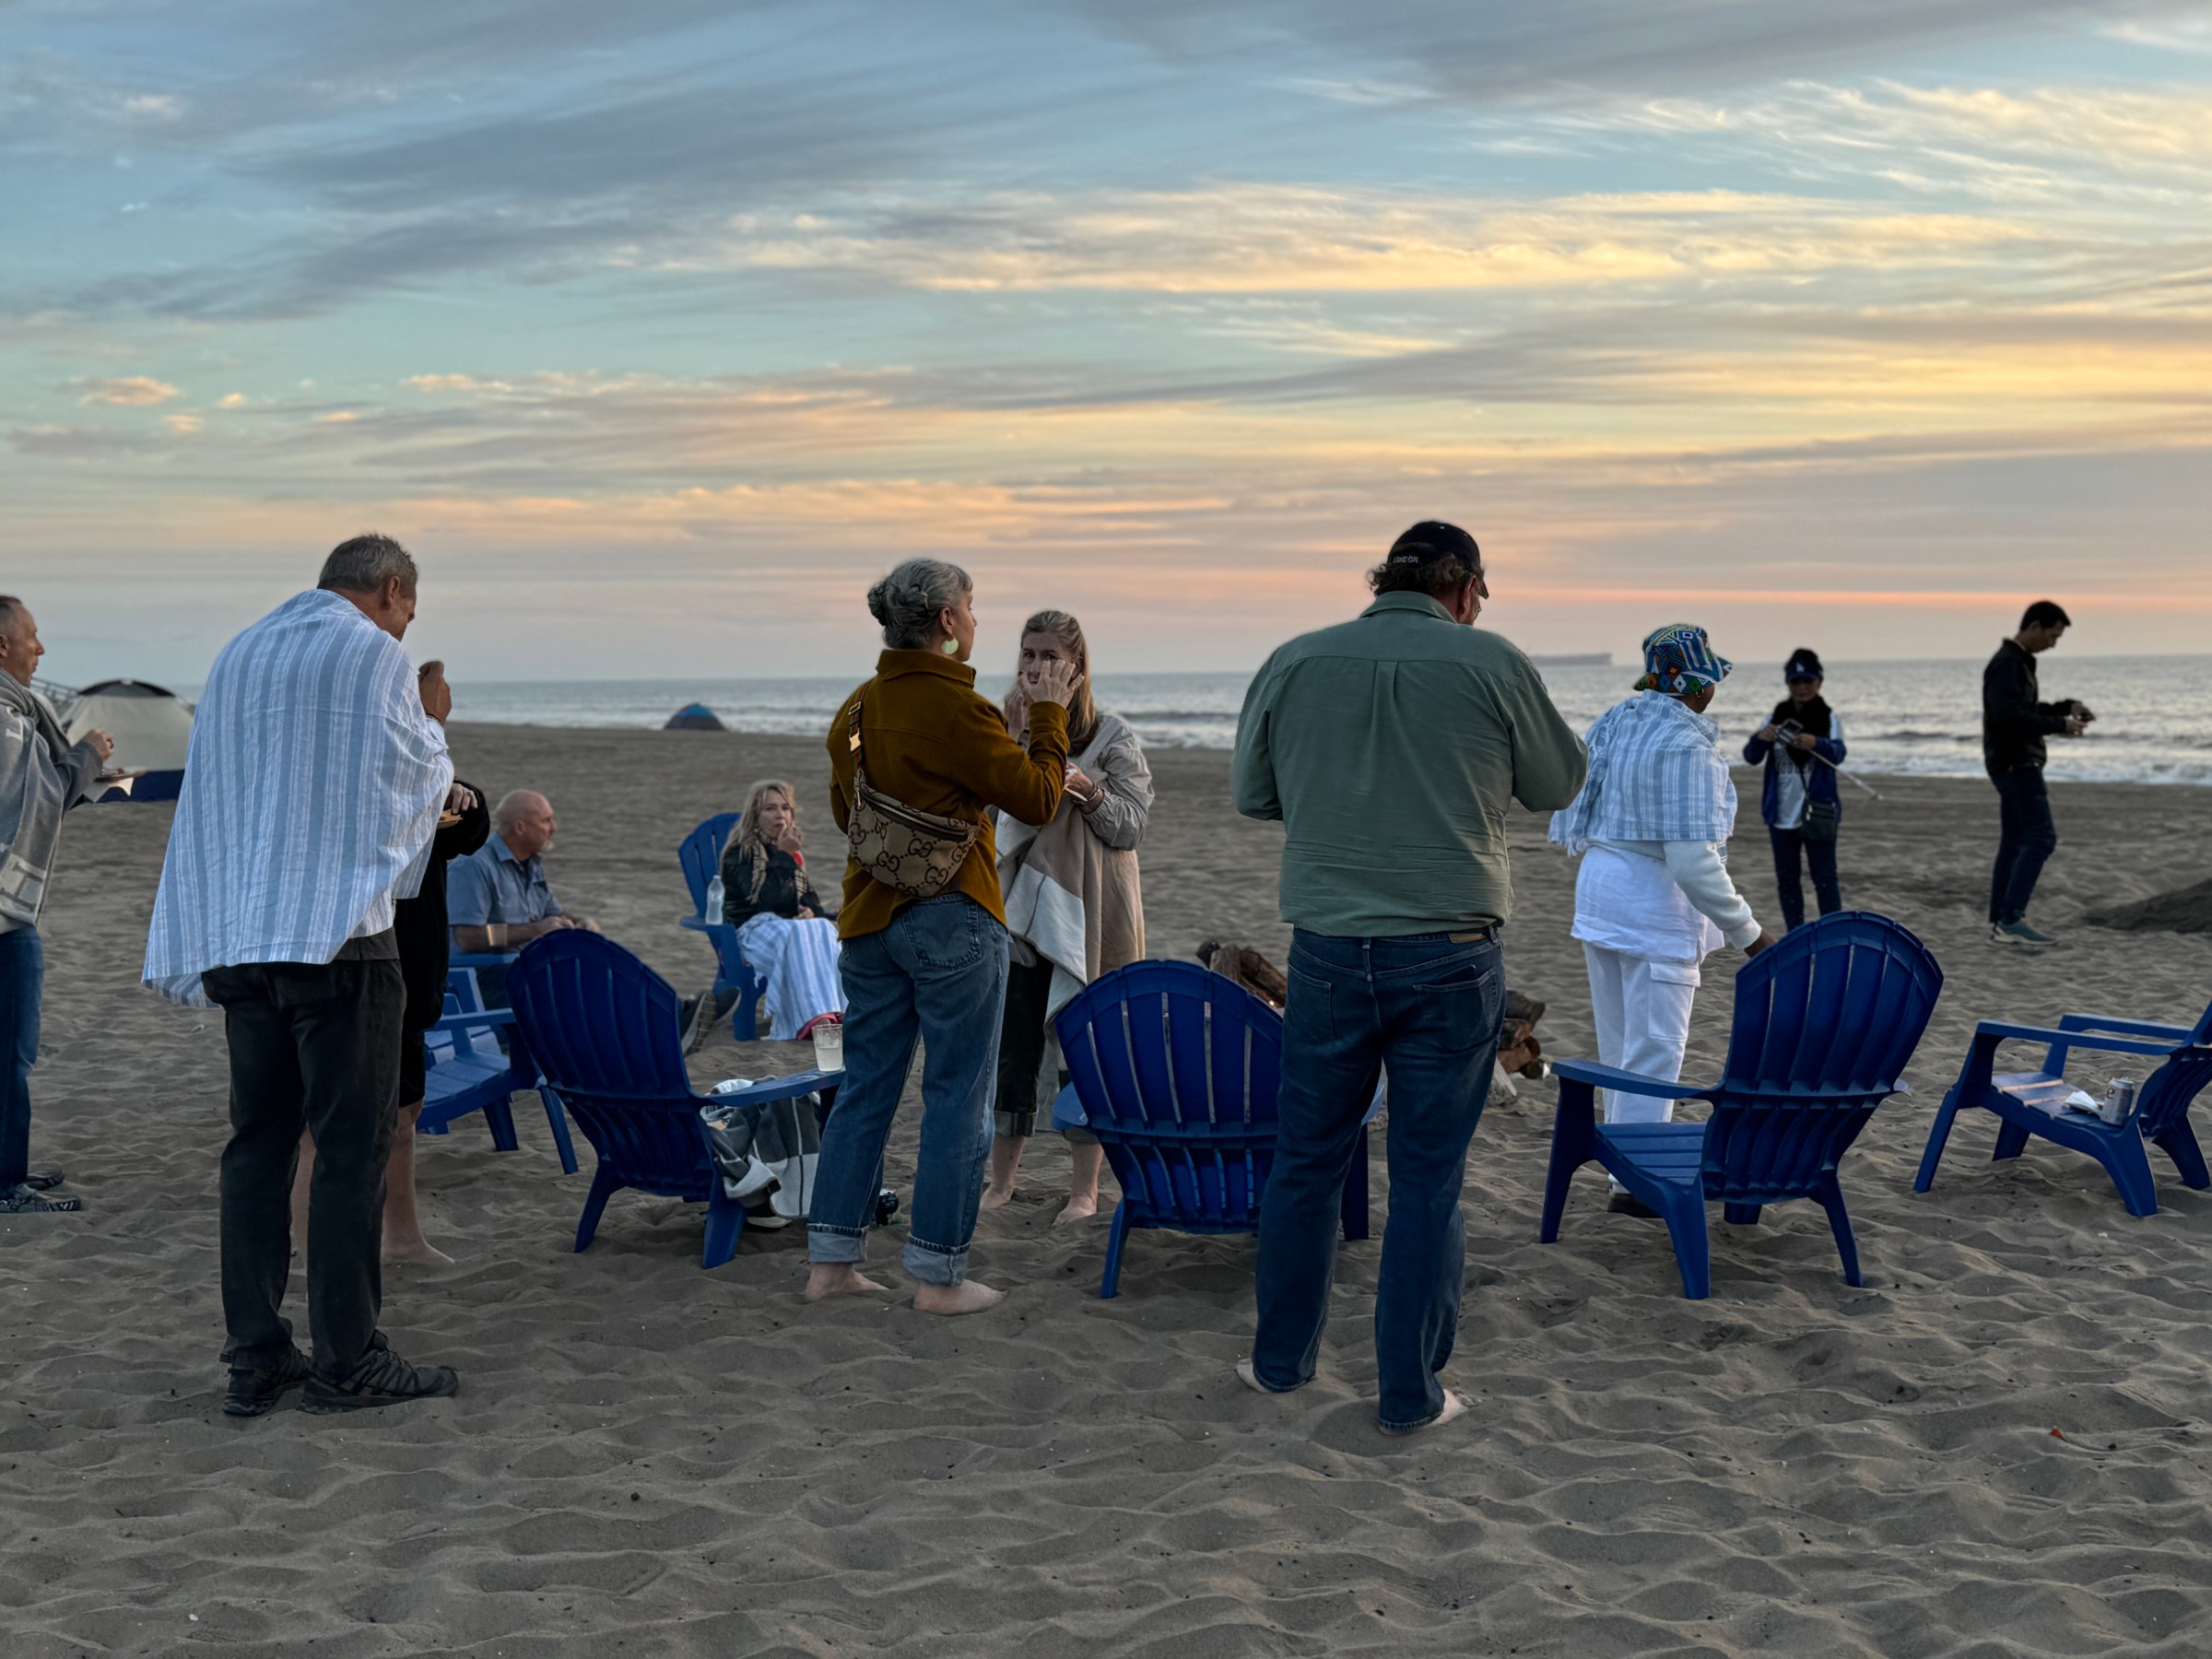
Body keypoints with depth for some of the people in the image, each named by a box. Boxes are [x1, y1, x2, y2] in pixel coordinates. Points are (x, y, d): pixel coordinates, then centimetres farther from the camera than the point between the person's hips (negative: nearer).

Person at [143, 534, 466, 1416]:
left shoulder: (236, 656, 16)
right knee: (352, 1145, -1)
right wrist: (440, 775, 24)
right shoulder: (374, 655, -4)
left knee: (257, 1142, 10)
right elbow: (421, 773, 0)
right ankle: (347, 1359, 2)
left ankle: (254, 1358, 12)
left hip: (234, 937, 7)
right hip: (336, 930, -6)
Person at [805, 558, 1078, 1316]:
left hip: (869, 919, 7)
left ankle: (831, 1260, 16)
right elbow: (1037, 800, -10)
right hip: (951, 920, -7)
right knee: (958, 1097, 2)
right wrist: (1048, 715, 2)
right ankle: (939, 1275, 6)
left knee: (865, 1088, 13)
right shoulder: (957, 709, -16)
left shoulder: (855, 710, 8)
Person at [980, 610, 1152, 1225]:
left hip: (1089, 914, -2)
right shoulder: (1010, 726, 7)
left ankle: (1085, 1189, 10)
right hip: (1020, 910, 3)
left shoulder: (1112, 736, -1)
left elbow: (1131, 827, -3)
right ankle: (1001, 1179, 20)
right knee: (1011, 1044, 7)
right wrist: (1018, 735, -17)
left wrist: (1085, 788, -20)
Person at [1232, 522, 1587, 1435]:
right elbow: (1558, 786, 6)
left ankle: (1281, 1360, 28)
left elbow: (1253, 793, 11)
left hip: (1328, 951, 2)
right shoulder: (1492, 663, -7)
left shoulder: (1294, 662, 0)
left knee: (1306, 1159, 16)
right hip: (1449, 956, -2)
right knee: (1429, 1179, 7)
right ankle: (1409, 1392, 14)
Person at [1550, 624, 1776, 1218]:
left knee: (1619, 1042, 17)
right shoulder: (1686, 745, -21)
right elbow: (1692, 861, -24)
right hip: (1655, 907, -9)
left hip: (1600, 887, 9)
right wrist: (1748, 932, -18)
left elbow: (1579, 816, 10)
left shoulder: (1616, 721, 4)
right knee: (1655, 1047, 0)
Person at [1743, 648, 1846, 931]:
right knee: (1787, 878, 10)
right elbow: (1751, 758, -3)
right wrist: (1760, 739, -26)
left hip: (1818, 812, -3)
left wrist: (1815, 743, -41)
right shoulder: (1776, 717, 5)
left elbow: (1837, 754, -18)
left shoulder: (1829, 718, -2)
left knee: (1825, 878, -5)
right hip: (1782, 812, 4)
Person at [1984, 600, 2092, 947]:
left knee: (2013, 842, 10)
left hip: (2016, 764, 11)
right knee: (2041, 838, -13)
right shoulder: (2007, 664, -15)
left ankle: (2000, 924, 11)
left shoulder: (2019, 662, 17)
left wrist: (2067, 706, 13)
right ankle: (2011, 920, -15)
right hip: (2015, 763, -11)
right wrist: (2059, 726, -22)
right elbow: (2008, 716, -26)